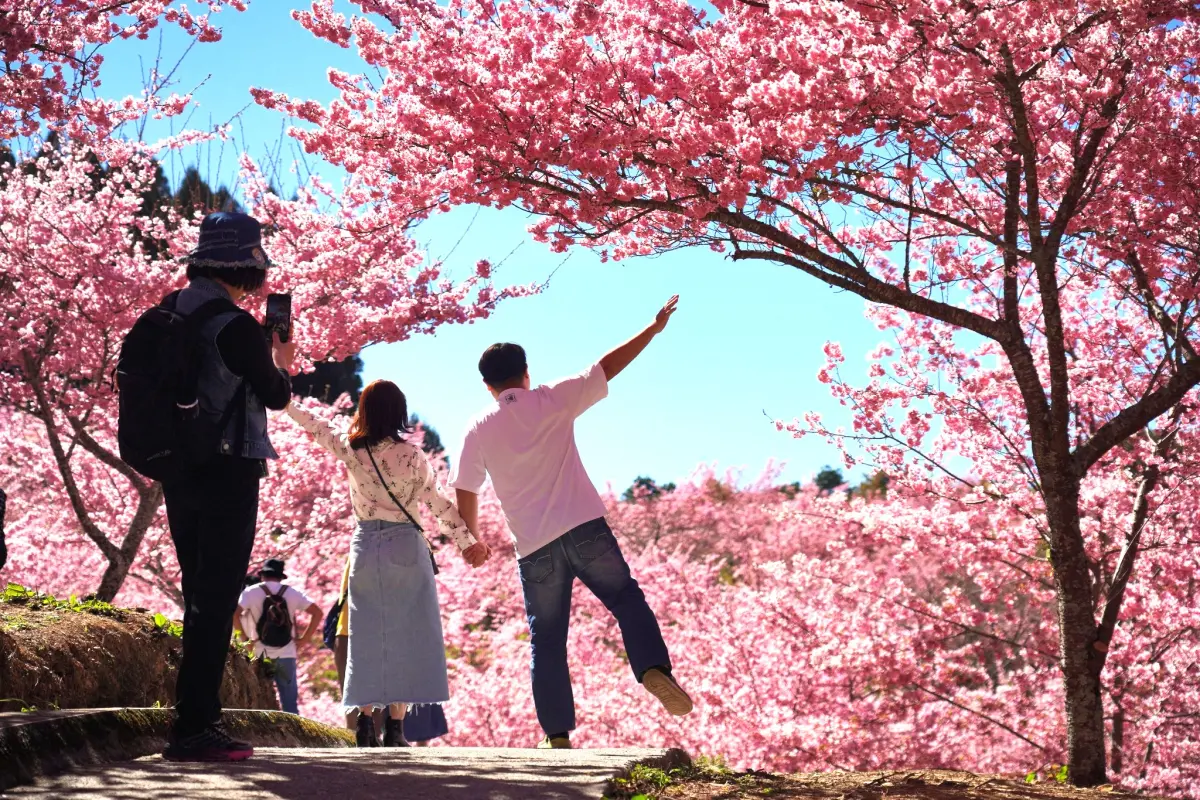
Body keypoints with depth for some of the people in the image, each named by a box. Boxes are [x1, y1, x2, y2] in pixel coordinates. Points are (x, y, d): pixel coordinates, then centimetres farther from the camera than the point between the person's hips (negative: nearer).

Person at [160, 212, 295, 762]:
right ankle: (194, 729, -5)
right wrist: (283, 359, 15)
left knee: (199, 599, 15)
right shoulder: (236, 326, -16)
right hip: (227, 473, -8)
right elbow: (275, 395, -7)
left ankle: (198, 722, 18)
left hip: (178, 474, 8)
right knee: (217, 603, -4)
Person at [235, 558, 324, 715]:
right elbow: (318, 612, 2)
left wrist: (244, 636, -3)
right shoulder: (292, 593, 6)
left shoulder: (252, 592, 1)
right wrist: (305, 638, 5)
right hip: (286, 654, 1)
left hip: (261, 654, -1)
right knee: (289, 701, 4)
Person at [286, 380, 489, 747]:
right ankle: (395, 725, -4)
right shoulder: (411, 455, -7)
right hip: (405, 547, -2)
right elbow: (438, 503, -5)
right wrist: (467, 541, 2)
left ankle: (365, 720, 2)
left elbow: (314, 426, 12)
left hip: (365, 548, 2)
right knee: (406, 635, 1)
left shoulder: (349, 451, -2)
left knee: (367, 637, 8)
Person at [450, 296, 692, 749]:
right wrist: (654, 328, 17)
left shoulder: (479, 430, 5)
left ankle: (558, 736, 7)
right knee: (626, 599, 9)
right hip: (585, 527, -1)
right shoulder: (553, 401, 1)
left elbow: (466, 492, 10)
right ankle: (654, 669, -17)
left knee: (546, 640, 8)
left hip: (534, 547, 1)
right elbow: (609, 367, 8)